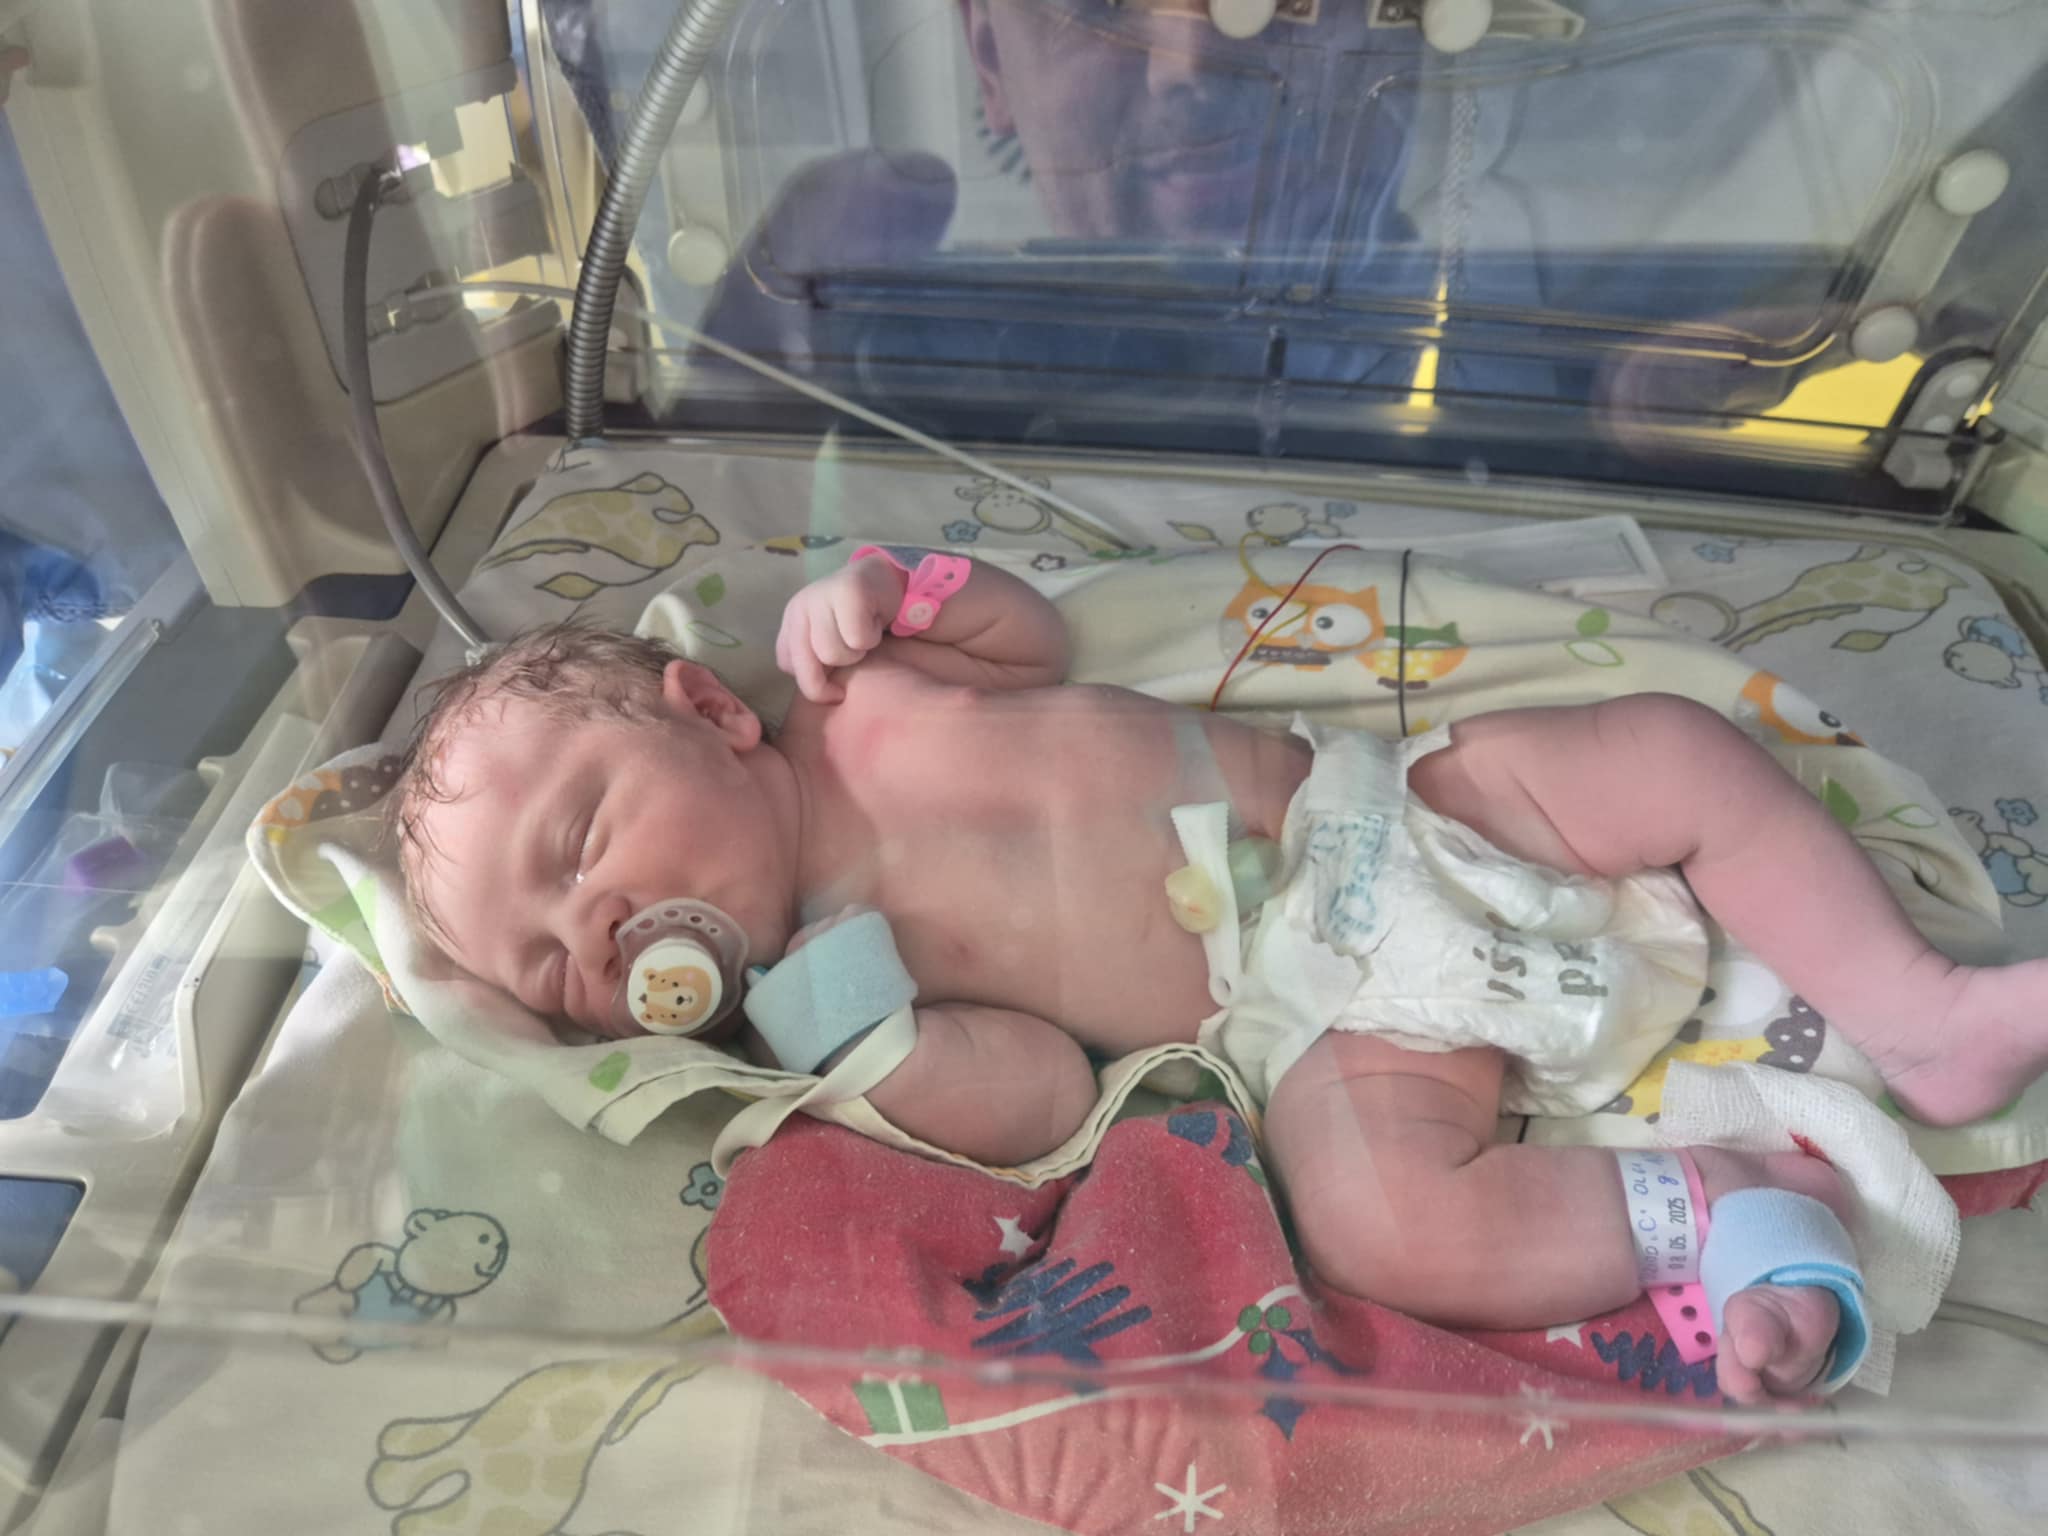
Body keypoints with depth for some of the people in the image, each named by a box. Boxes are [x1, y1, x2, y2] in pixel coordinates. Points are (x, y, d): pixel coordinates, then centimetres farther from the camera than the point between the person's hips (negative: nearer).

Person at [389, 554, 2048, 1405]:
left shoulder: (864, 705, -1)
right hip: (1327, 1017, -4)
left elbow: (1038, 639, 15)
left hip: (1380, 812, 4)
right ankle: (1737, 1201, -9)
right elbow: (1046, 1094, -13)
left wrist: (895, 591, -4)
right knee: (1389, 1221, -30)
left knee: (1684, 745, -2)